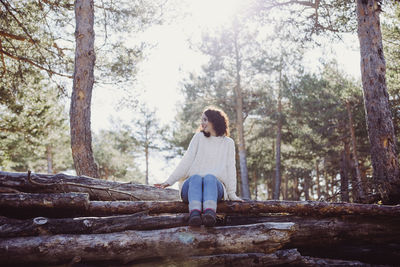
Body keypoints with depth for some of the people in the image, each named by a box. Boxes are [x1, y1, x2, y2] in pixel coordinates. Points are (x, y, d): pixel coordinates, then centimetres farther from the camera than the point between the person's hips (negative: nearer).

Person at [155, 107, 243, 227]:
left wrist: (232, 193, -1)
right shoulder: (198, 137, 15)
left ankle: (210, 214, -63)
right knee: (196, 178, -34)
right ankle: (194, 214, -60)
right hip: (190, 185, 1)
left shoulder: (228, 143, 15)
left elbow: (230, 168, 9)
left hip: (215, 186, -1)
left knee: (210, 177, -34)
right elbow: (187, 161, 8)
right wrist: (169, 181, -1)